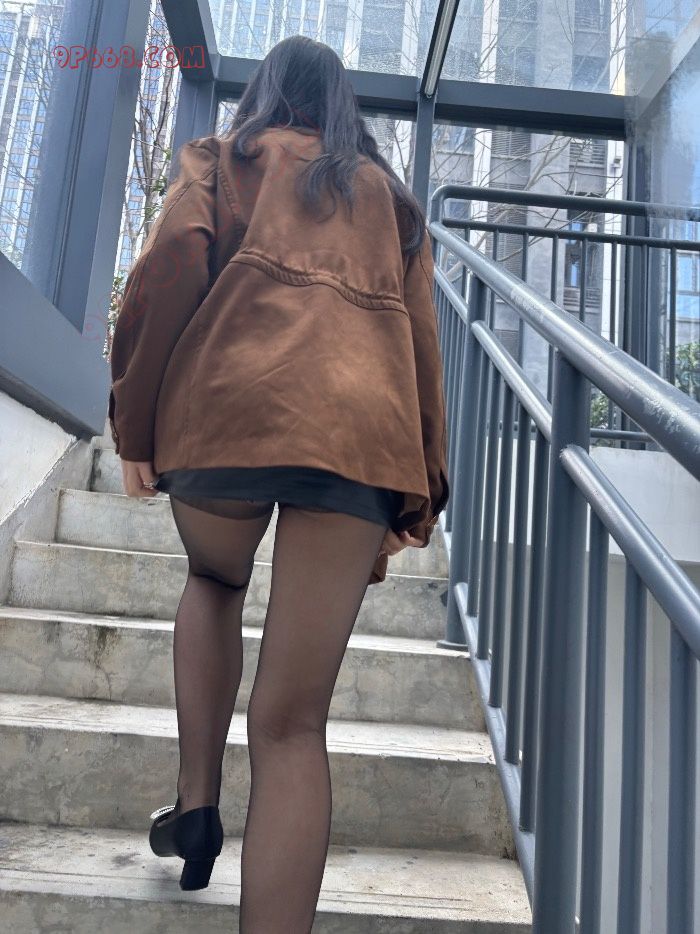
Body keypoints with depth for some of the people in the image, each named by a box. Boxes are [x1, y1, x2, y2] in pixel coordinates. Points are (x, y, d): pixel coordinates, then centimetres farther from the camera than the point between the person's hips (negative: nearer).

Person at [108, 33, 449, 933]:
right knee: (292, 722, 0)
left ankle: (196, 802, 21)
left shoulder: (222, 155, 24)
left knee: (213, 582, 30)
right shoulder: (388, 192, 30)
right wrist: (418, 493, 17)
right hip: (363, 425, 2)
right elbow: (420, 336, 20)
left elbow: (171, 266, 4)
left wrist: (134, 419, 6)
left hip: (229, 398, -1)